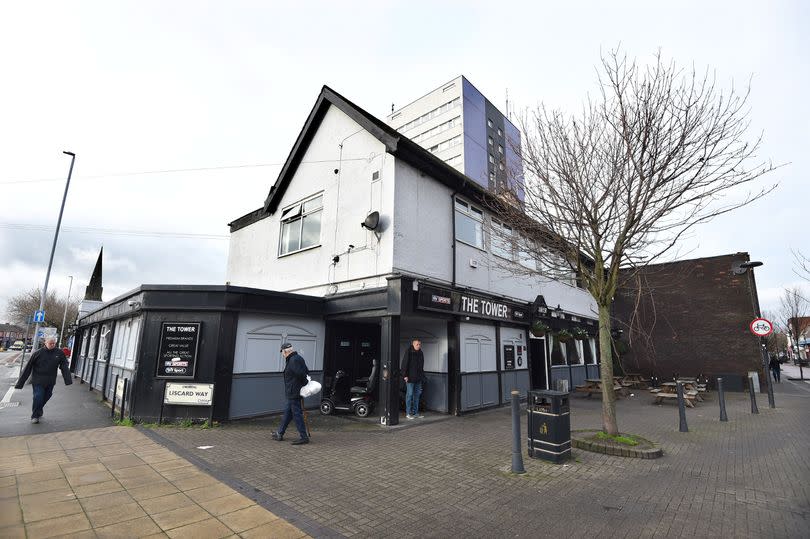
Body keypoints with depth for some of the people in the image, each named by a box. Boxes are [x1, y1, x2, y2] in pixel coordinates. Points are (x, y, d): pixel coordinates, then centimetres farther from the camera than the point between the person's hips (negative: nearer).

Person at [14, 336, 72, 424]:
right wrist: (20, 382, -4)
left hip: (50, 381, 3)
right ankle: (35, 416, 17)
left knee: (46, 397, 12)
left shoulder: (59, 353, -4)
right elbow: (28, 368, -4)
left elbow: (64, 367, -5)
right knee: (38, 397, -4)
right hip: (38, 381, -3)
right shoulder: (38, 353, -10)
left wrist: (68, 379, -16)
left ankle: (38, 411, 38)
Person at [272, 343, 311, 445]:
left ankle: (304, 437, 2)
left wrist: (305, 383, -12)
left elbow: (301, 374, -27)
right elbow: (306, 372, 15)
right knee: (288, 412, 20)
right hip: (294, 393, 11)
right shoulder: (298, 358, 12)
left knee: (297, 414, -4)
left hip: (293, 392, -11)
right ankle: (280, 434, 33)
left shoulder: (293, 361, -19)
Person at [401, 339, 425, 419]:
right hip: (410, 378, -7)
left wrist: (422, 375, 14)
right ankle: (408, 413, 5)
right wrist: (405, 375, -17)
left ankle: (415, 412, 20)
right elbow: (404, 364, -12)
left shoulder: (420, 353, 12)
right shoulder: (408, 352, -9)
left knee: (417, 394, 11)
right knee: (409, 394, -3)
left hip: (418, 378, 7)